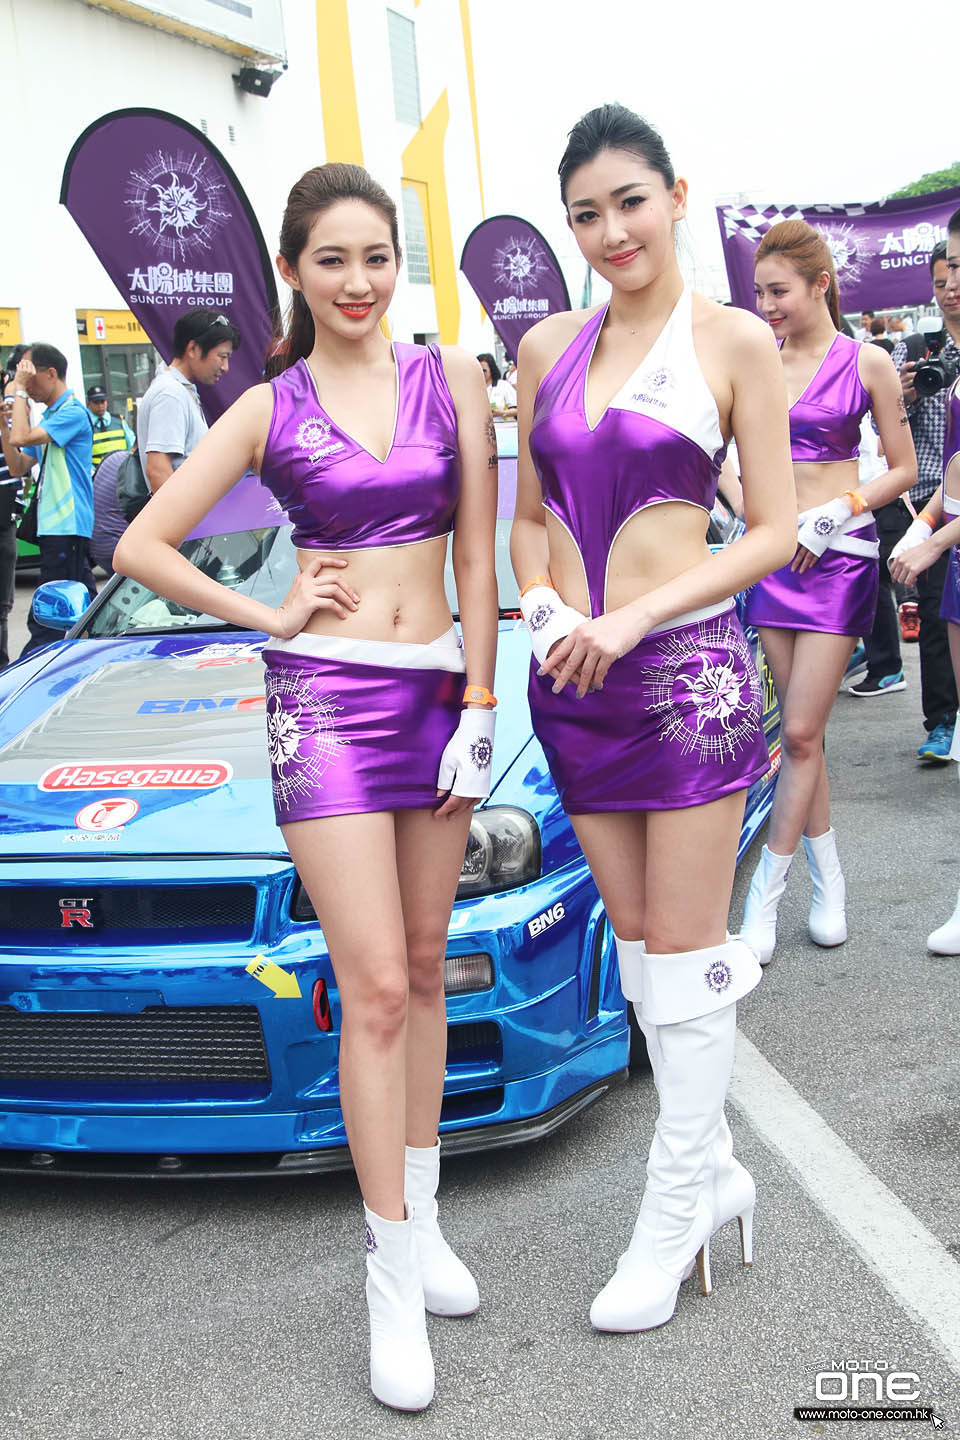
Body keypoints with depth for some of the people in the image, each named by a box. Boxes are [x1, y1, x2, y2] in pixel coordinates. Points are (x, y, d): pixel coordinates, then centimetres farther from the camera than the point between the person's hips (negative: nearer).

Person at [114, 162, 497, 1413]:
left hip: (439, 690, 3)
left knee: (422, 970, 11)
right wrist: (267, 618, -1)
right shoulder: (269, 410, 3)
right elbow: (141, 546, 4)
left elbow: (477, 550, 4)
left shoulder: (450, 379, 6)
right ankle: (393, 1275, 2)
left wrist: (479, 702, -1)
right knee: (374, 990, -7)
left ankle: (421, 1214, 25)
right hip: (324, 699, -3)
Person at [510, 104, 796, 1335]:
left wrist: (633, 617, -15)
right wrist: (545, 609, -4)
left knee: (682, 943, 2)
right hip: (574, 681, 5)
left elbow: (774, 530, -6)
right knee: (636, 938, 12)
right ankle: (713, 1167, 28)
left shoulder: (732, 342, -3)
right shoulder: (547, 347, 10)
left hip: (687, 667, -5)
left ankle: (674, 1210, 15)